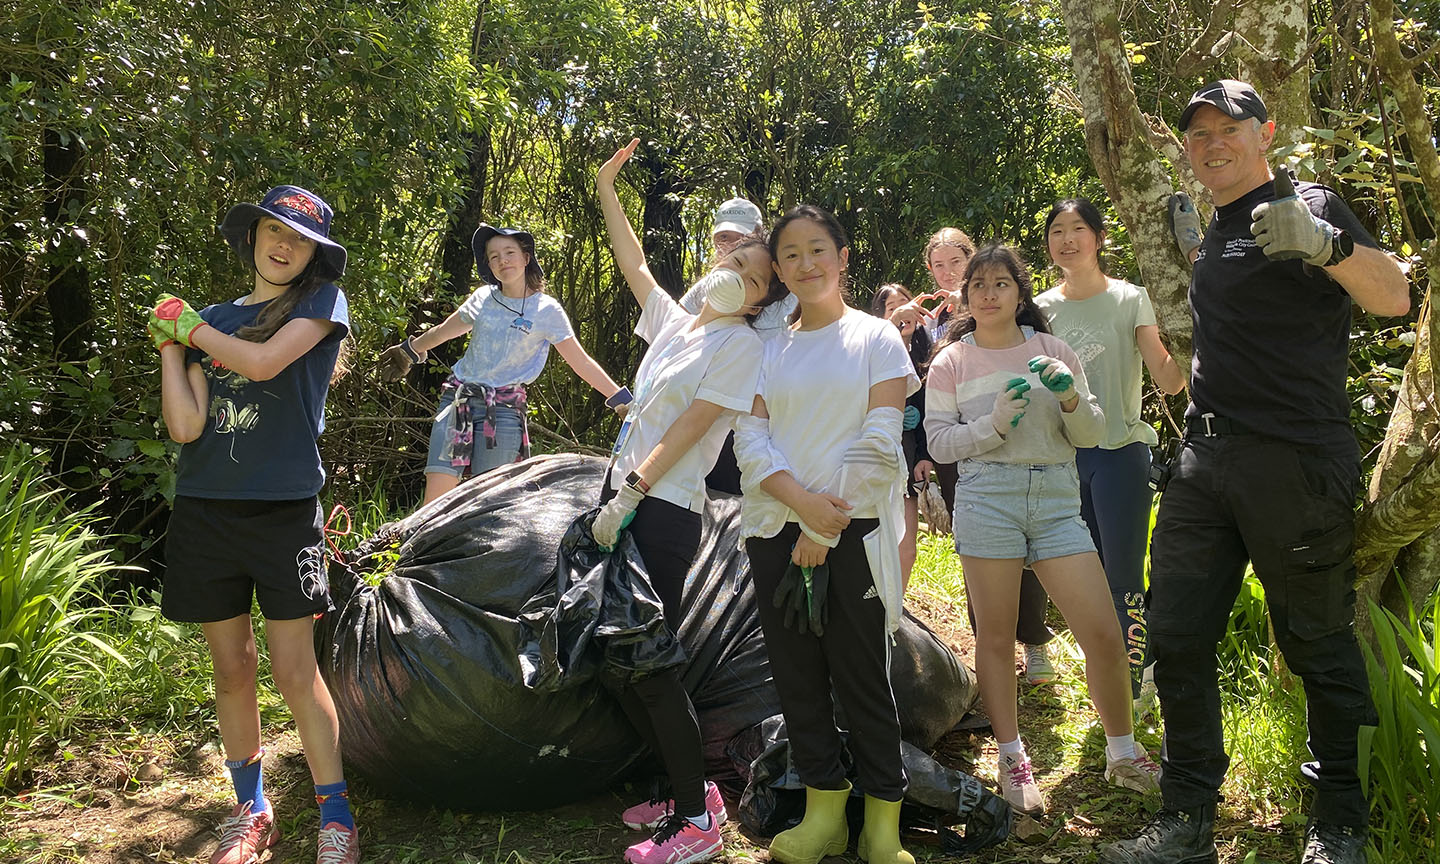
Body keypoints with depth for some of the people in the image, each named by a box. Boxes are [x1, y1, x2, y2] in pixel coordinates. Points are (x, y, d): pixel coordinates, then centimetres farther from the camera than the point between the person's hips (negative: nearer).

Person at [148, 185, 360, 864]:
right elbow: (185, 426, 3)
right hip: (205, 509, 4)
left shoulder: (321, 300, 3)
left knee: (295, 671, -4)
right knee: (231, 669, 11)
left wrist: (190, 324, -1)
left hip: (283, 509, -4)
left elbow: (263, 360, -17)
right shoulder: (213, 318, 13)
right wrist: (169, 343, 3)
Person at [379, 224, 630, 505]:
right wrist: (408, 350, 39)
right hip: (457, 400, 3)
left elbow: (582, 363, -1)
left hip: (504, 409, -3)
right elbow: (442, 332, 26)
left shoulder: (547, 310, -2)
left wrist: (622, 399, -8)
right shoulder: (483, 298, 8)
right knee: (436, 495, -7)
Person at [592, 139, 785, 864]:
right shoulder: (675, 324, 16)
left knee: (648, 664, -8)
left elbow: (690, 427, -12)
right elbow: (634, 264, 25)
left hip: (664, 512, -8)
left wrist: (630, 495, -17)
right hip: (624, 502, 8)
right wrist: (606, 190, 23)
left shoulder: (739, 343, -5)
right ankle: (688, 790, 21)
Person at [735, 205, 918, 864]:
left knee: (860, 676, 0)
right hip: (775, 529, 4)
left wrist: (824, 535, -11)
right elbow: (750, 438, 2)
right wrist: (801, 500, -16)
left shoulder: (876, 338, 2)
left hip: (852, 533, -4)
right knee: (795, 674, 7)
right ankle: (824, 811, 20)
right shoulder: (768, 351, 13)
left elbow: (879, 447, -6)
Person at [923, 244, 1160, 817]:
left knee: (1104, 634, -1)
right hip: (986, 498, -2)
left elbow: (1092, 435, 11)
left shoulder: (1053, 351, 12)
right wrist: (994, 425, -13)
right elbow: (939, 442, 2)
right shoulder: (951, 362, 7)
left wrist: (1072, 399, -9)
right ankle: (1012, 759, 20)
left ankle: (1124, 756, 20)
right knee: (995, 636, 3)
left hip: (1056, 499, 2)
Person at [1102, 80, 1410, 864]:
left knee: (1318, 646, 3)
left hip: (1296, 461, -7)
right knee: (1177, 637, 5)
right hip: (1205, 460, 7)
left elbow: (1393, 297, -19)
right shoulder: (1213, 231, 19)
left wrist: (1325, 244, -34)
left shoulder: (1306, 206, -2)